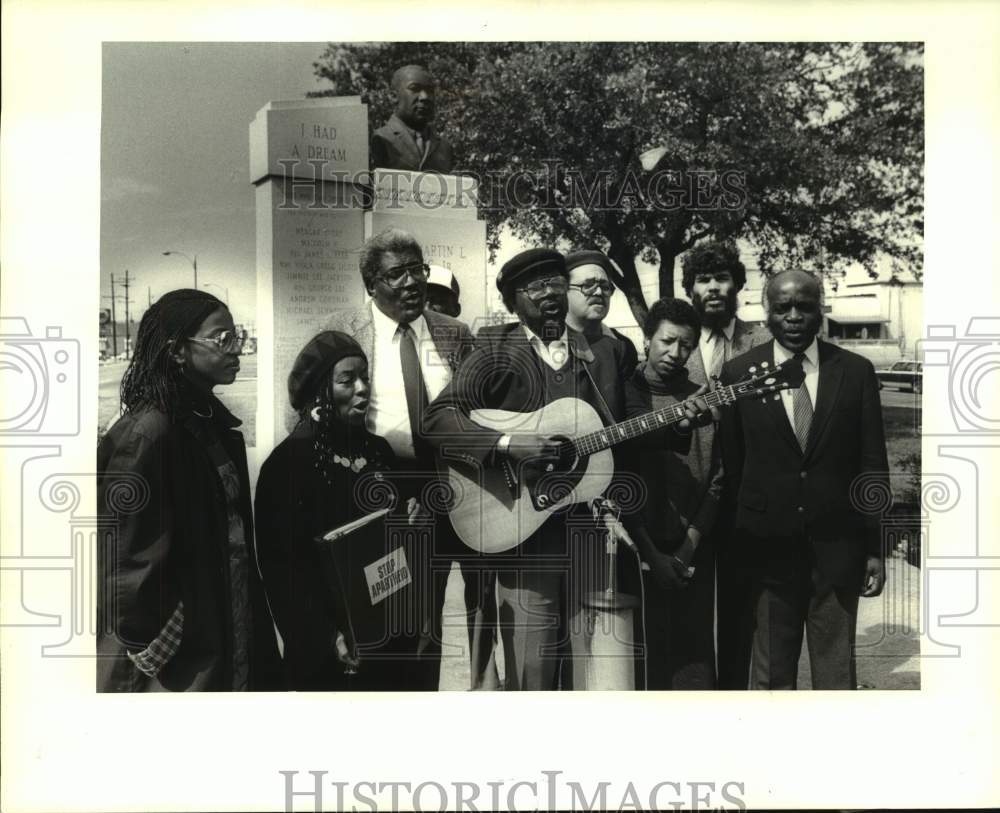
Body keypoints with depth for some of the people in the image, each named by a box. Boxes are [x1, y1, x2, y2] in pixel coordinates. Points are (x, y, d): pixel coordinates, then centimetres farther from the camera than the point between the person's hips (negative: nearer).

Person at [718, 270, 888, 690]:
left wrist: (875, 548, 2)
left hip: (837, 546, 1)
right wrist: (741, 540, 2)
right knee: (770, 674, 10)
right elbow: (731, 463, 3)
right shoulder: (738, 372, -1)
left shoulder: (856, 371, 1)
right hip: (768, 545, 0)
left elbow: (873, 465, 3)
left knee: (836, 674, 11)